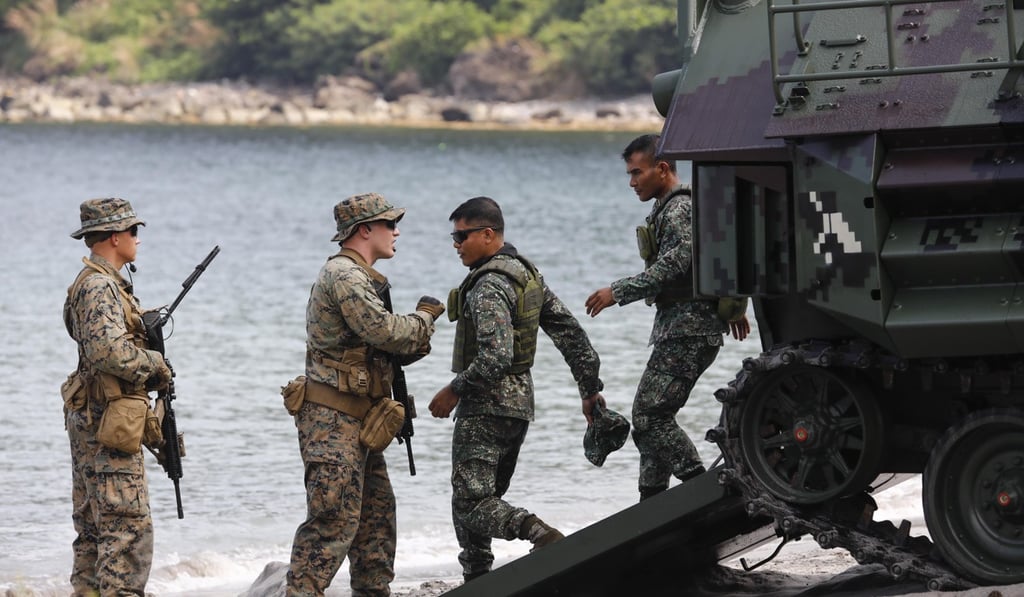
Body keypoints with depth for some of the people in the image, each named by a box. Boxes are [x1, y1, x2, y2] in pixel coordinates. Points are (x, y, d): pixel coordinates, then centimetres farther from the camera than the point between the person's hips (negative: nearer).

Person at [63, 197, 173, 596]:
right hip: (109, 422, -11)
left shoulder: (94, 283, 16)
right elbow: (110, 351, -28)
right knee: (128, 528, -11)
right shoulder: (100, 287, -16)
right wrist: (154, 364, -13)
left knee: (93, 525, 12)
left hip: (88, 421, 11)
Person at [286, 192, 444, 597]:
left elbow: (382, 344, 19)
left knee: (377, 514, 14)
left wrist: (415, 340, 0)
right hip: (332, 419, -11)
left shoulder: (359, 277, 21)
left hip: (357, 420, 11)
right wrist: (425, 317, -4)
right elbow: (384, 330, -22)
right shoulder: (343, 275, -13)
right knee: (334, 519, -15)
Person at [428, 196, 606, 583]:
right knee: (482, 498, 16)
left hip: (486, 406, -10)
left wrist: (453, 391, -15)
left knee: (471, 501, -14)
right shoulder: (527, 274, 12)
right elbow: (570, 334, 14)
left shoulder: (489, 286, -18)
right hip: (520, 404, 10)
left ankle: (540, 535, -33)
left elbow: (496, 357, -27)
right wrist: (591, 390, 17)